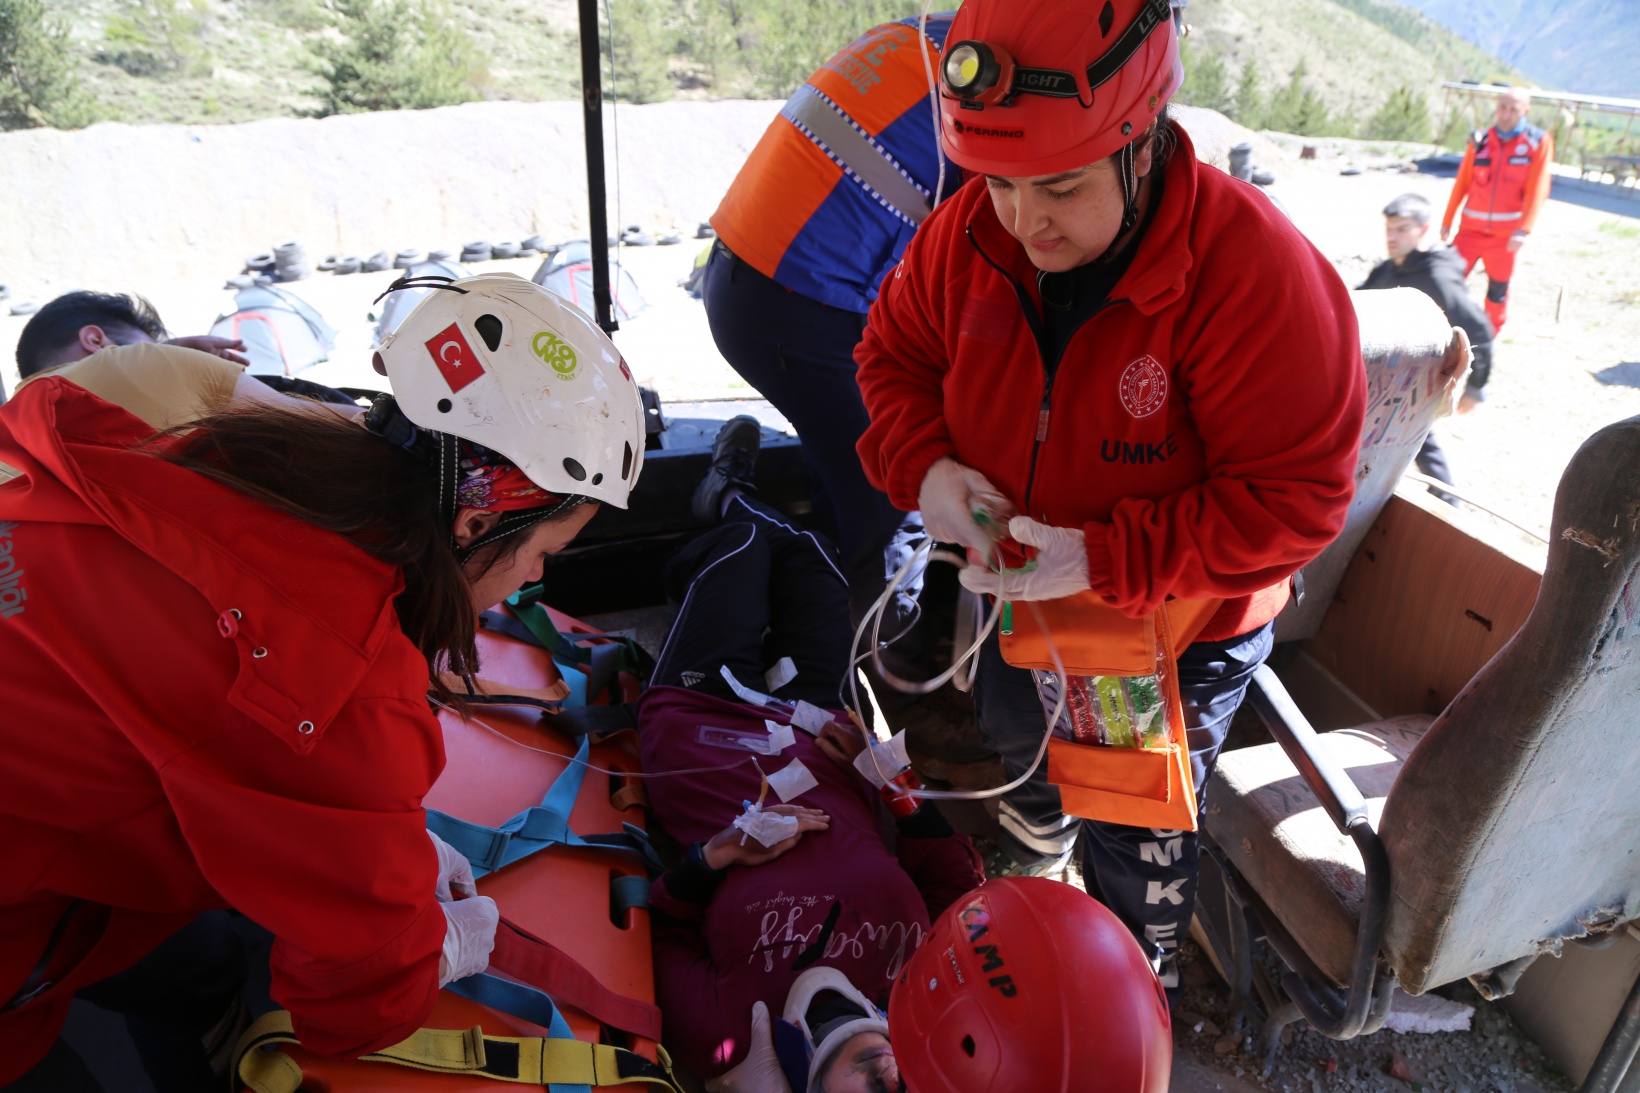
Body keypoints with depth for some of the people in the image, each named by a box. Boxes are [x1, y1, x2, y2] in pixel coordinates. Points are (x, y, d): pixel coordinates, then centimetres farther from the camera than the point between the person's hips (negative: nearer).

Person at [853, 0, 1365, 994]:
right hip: (1021, 590, 5)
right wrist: (924, 464, -22)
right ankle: (1033, 850, 69)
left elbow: (1297, 498, -30)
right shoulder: (970, 235, -17)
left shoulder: (1253, 271, -33)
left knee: (1135, 844, 10)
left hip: (1180, 626, -5)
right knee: (1015, 737, 31)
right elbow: (893, 353, -2)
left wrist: (1107, 560, -37)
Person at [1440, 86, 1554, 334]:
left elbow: (1537, 191, -9)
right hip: (1472, 228, 1)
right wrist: (1447, 221, 8)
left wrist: (1523, 230, -19)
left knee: (1498, 288, 9)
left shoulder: (1539, 142, -3)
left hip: (1506, 233, -1)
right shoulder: (1480, 140, 3)